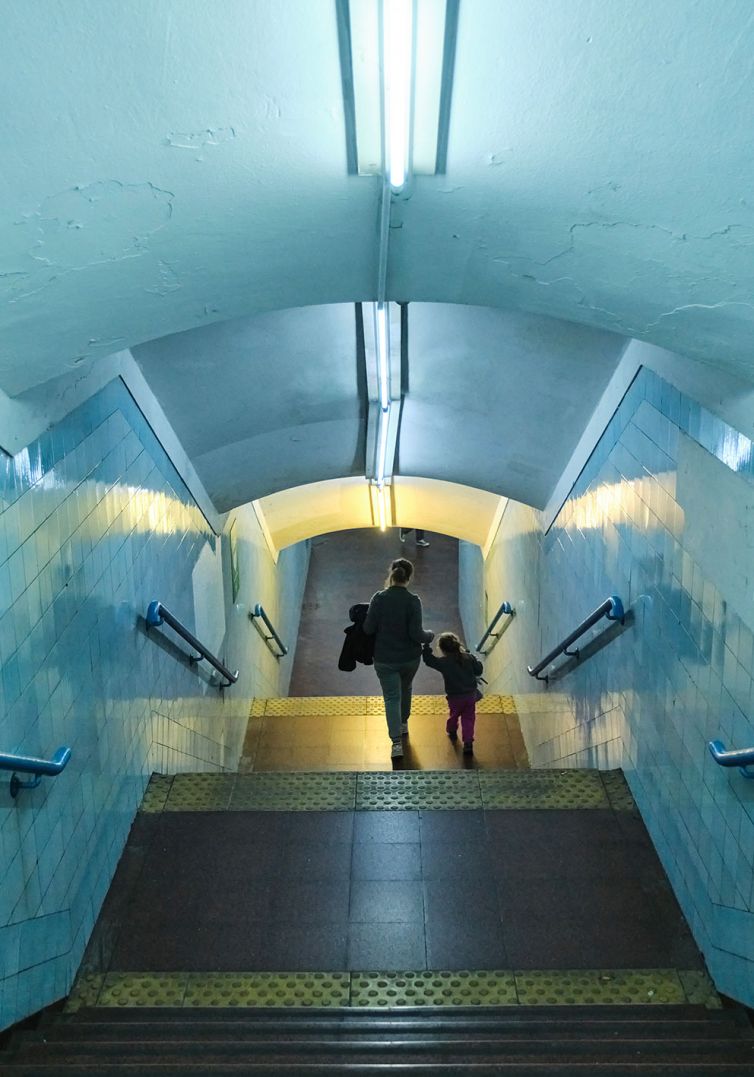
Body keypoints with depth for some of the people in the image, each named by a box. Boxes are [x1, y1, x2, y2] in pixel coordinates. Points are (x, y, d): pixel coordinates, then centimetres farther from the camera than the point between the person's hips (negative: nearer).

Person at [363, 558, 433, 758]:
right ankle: (404, 723, 45)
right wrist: (430, 636, 3)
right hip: (410, 658, 1)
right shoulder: (413, 601, -16)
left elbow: (368, 628, -12)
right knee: (405, 689, 28)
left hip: (385, 659, -1)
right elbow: (416, 633, -17)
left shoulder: (379, 598, -13)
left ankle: (397, 742, -8)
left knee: (392, 697, 4)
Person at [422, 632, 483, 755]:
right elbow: (478, 670, -1)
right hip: (471, 695, 2)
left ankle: (452, 732, 50)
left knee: (453, 715, 25)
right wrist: (476, 661, 15)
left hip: (455, 698, -2)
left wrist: (426, 647, -3)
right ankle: (468, 743, 3)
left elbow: (428, 660, -11)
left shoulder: (443, 662, -20)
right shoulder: (469, 658, -9)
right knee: (468, 719, 11)